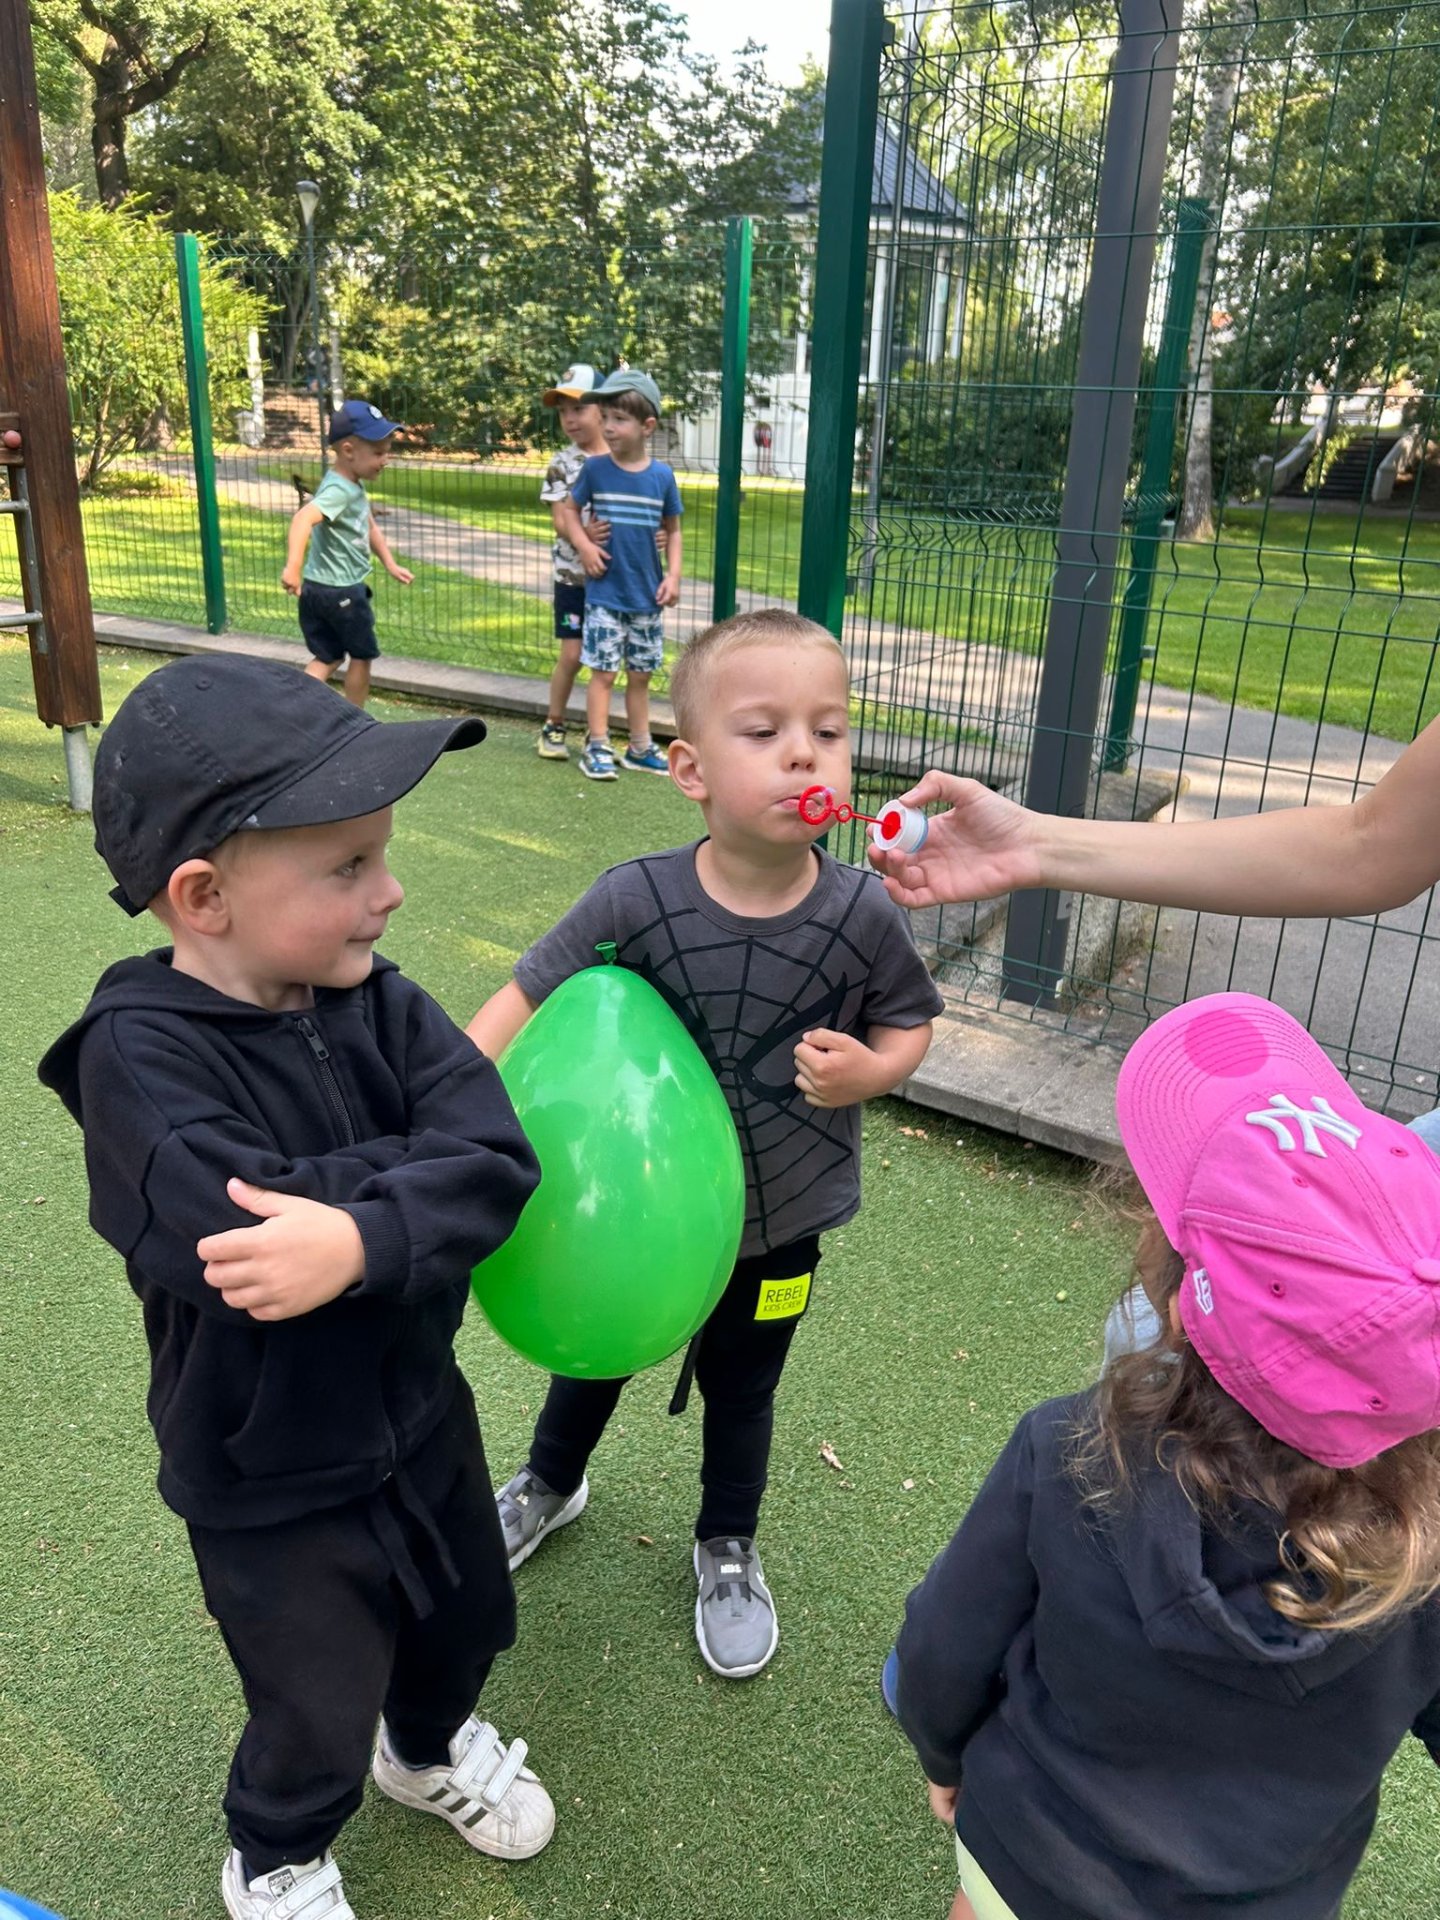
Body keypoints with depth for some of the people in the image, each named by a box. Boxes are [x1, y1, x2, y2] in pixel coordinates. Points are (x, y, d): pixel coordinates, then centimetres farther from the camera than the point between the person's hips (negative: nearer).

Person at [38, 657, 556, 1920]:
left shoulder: (377, 1002, -11)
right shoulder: (139, 1053, -26)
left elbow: (497, 1156, -23)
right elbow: (230, 1236, -38)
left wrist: (361, 1234, -39)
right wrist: (413, 1163, -27)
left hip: (419, 1411, 5)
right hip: (267, 1479, -4)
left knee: (463, 1624, 27)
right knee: (319, 1717, 17)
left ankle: (431, 1746, 61)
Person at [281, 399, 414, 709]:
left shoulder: (353, 486, 9)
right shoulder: (338, 490, -23)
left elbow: (370, 526, 24)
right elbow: (303, 518, -40)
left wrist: (390, 565, 22)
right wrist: (293, 566, -52)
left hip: (318, 589, 9)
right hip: (340, 590, -9)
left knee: (328, 658, 16)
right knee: (362, 656, 10)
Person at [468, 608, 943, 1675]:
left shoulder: (862, 917, -21)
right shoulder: (636, 901, -25)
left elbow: (910, 1022, -4)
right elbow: (528, 999, -18)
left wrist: (870, 1070, -25)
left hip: (778, 1222, 0)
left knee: (741, 1392, 24)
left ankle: (729, 1548, 54)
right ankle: (552, 1484, 61)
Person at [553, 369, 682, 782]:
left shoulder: (661, 476, -2)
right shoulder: (595, 469, -4)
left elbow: (672, 529, 7)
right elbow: (568, 510, 6)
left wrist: (673, 574, -3)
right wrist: (584, 545, -10)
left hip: (647, 596, 2)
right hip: (605, 594, -2)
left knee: (640, 674, 12)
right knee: (603, 671, 0)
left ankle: (640, 748, 23)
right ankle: (597, 748, 9)